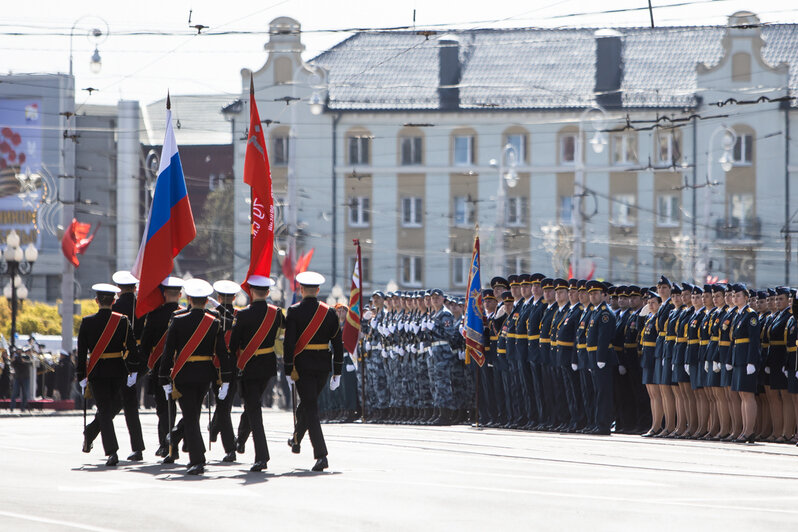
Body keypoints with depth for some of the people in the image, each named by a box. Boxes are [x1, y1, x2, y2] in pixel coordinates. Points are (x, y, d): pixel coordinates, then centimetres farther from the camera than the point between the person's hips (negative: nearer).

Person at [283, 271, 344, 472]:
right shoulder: (329, 312, 2)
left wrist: (288, 370, -7)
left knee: (310, 408, -4)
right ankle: (296, 440, 45)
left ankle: (321, 455, -14)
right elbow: (337, 342, 3)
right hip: (323, 365, 4)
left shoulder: (294, 312, -8)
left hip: (302, 365, -4)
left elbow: (289, 342, -12)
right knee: (308, 403, 24)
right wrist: (337, 372, 9)